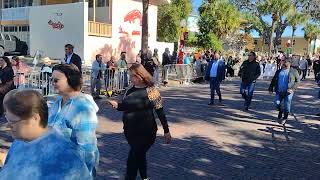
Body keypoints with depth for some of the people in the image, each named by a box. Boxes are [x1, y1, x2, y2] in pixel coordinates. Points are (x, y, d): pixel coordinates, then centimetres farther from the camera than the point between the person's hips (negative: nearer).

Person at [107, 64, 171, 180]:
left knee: (132, 159, -5)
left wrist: (166, 131, -6)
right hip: (130, 131, 6)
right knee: (139, 155, 21)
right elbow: (125, 106, 14)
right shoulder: (130, 90, 4)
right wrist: (117, 105, -9)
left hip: (146, 132, -6)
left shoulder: (151, 91, -12)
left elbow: (160, 112, -9)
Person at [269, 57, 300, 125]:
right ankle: (280, 111, 31)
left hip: (288, 92, -3)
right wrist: (271, 88, 6)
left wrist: (293, 88, -11)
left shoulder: (293, 71, 0)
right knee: (277, 104, -1)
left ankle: (285, 118, 21)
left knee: (287, 105, 2)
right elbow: (273, 80, 16)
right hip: (279, 91, 3)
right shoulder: (278, 71, 12)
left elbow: (298, 80, 1)